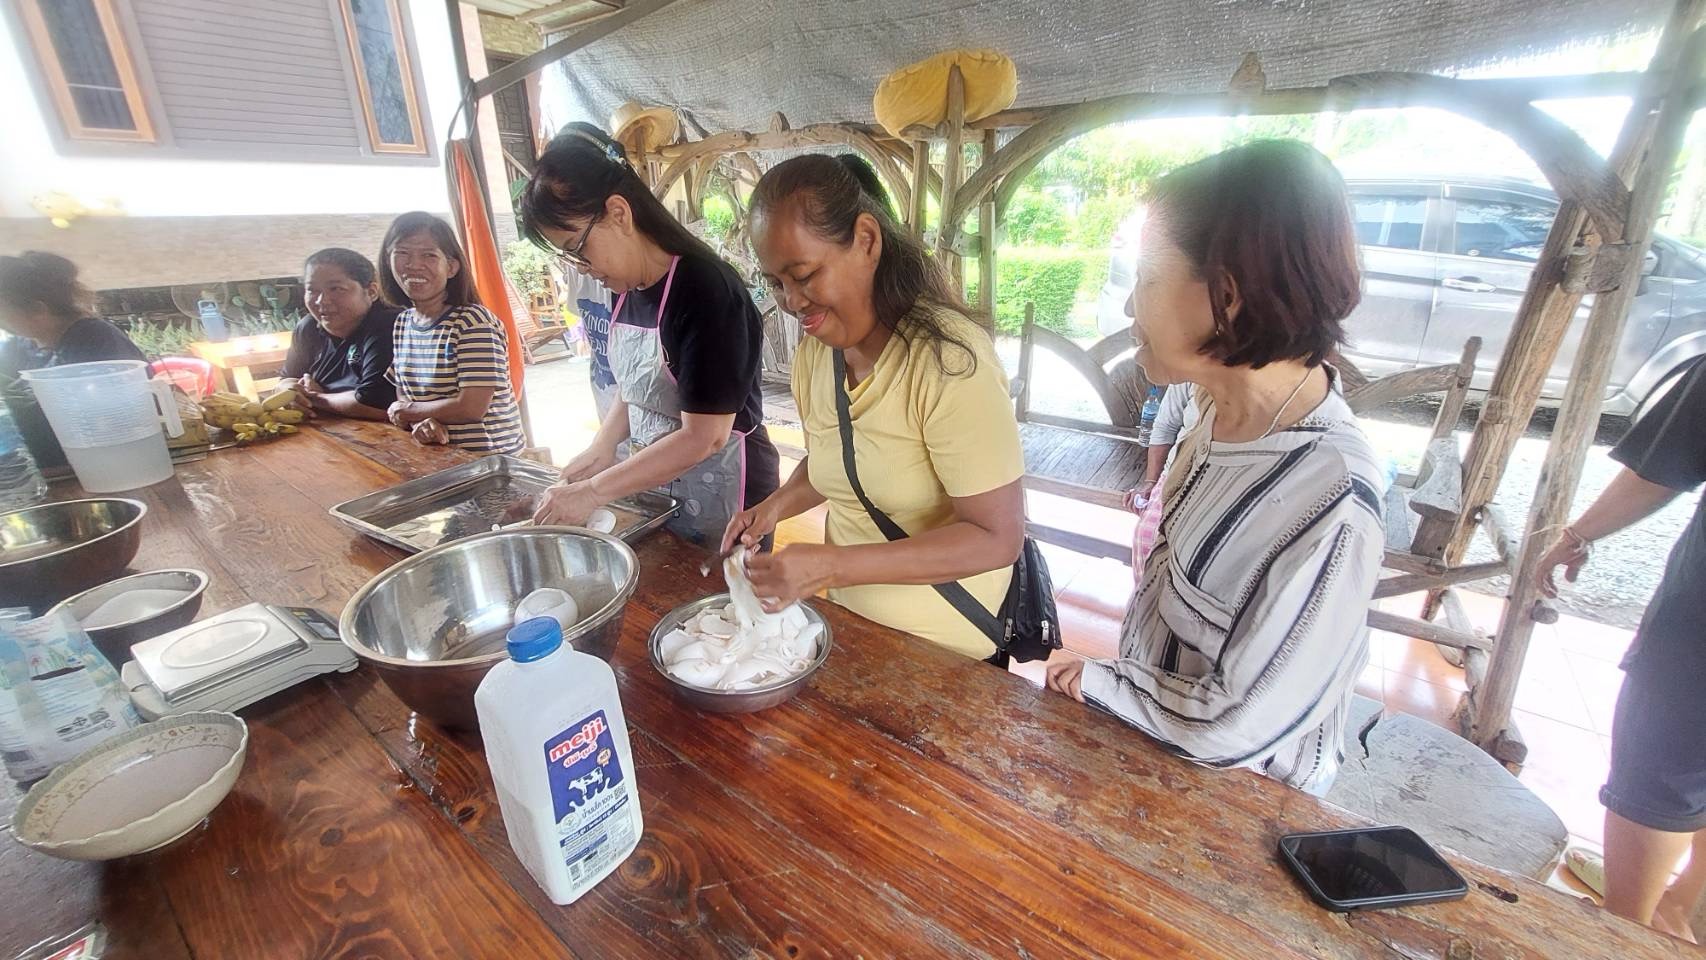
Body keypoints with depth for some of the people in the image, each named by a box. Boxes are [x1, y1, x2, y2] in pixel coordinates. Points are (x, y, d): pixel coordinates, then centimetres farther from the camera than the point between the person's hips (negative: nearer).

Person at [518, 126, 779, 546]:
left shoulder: (705, 290, -21)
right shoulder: (628, 288, 3)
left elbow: (704, 436, -23)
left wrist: (592, 491, -19)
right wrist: (602, 448, -3)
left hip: (717, 494, -7)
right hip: (651, 482, 8)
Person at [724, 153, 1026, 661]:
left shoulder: (948, 357, -25)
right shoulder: (812, 353, -3)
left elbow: (998, 538, -25)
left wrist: (833, 566, -31)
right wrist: (778, 504, -8)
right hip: (846, 616, 6)